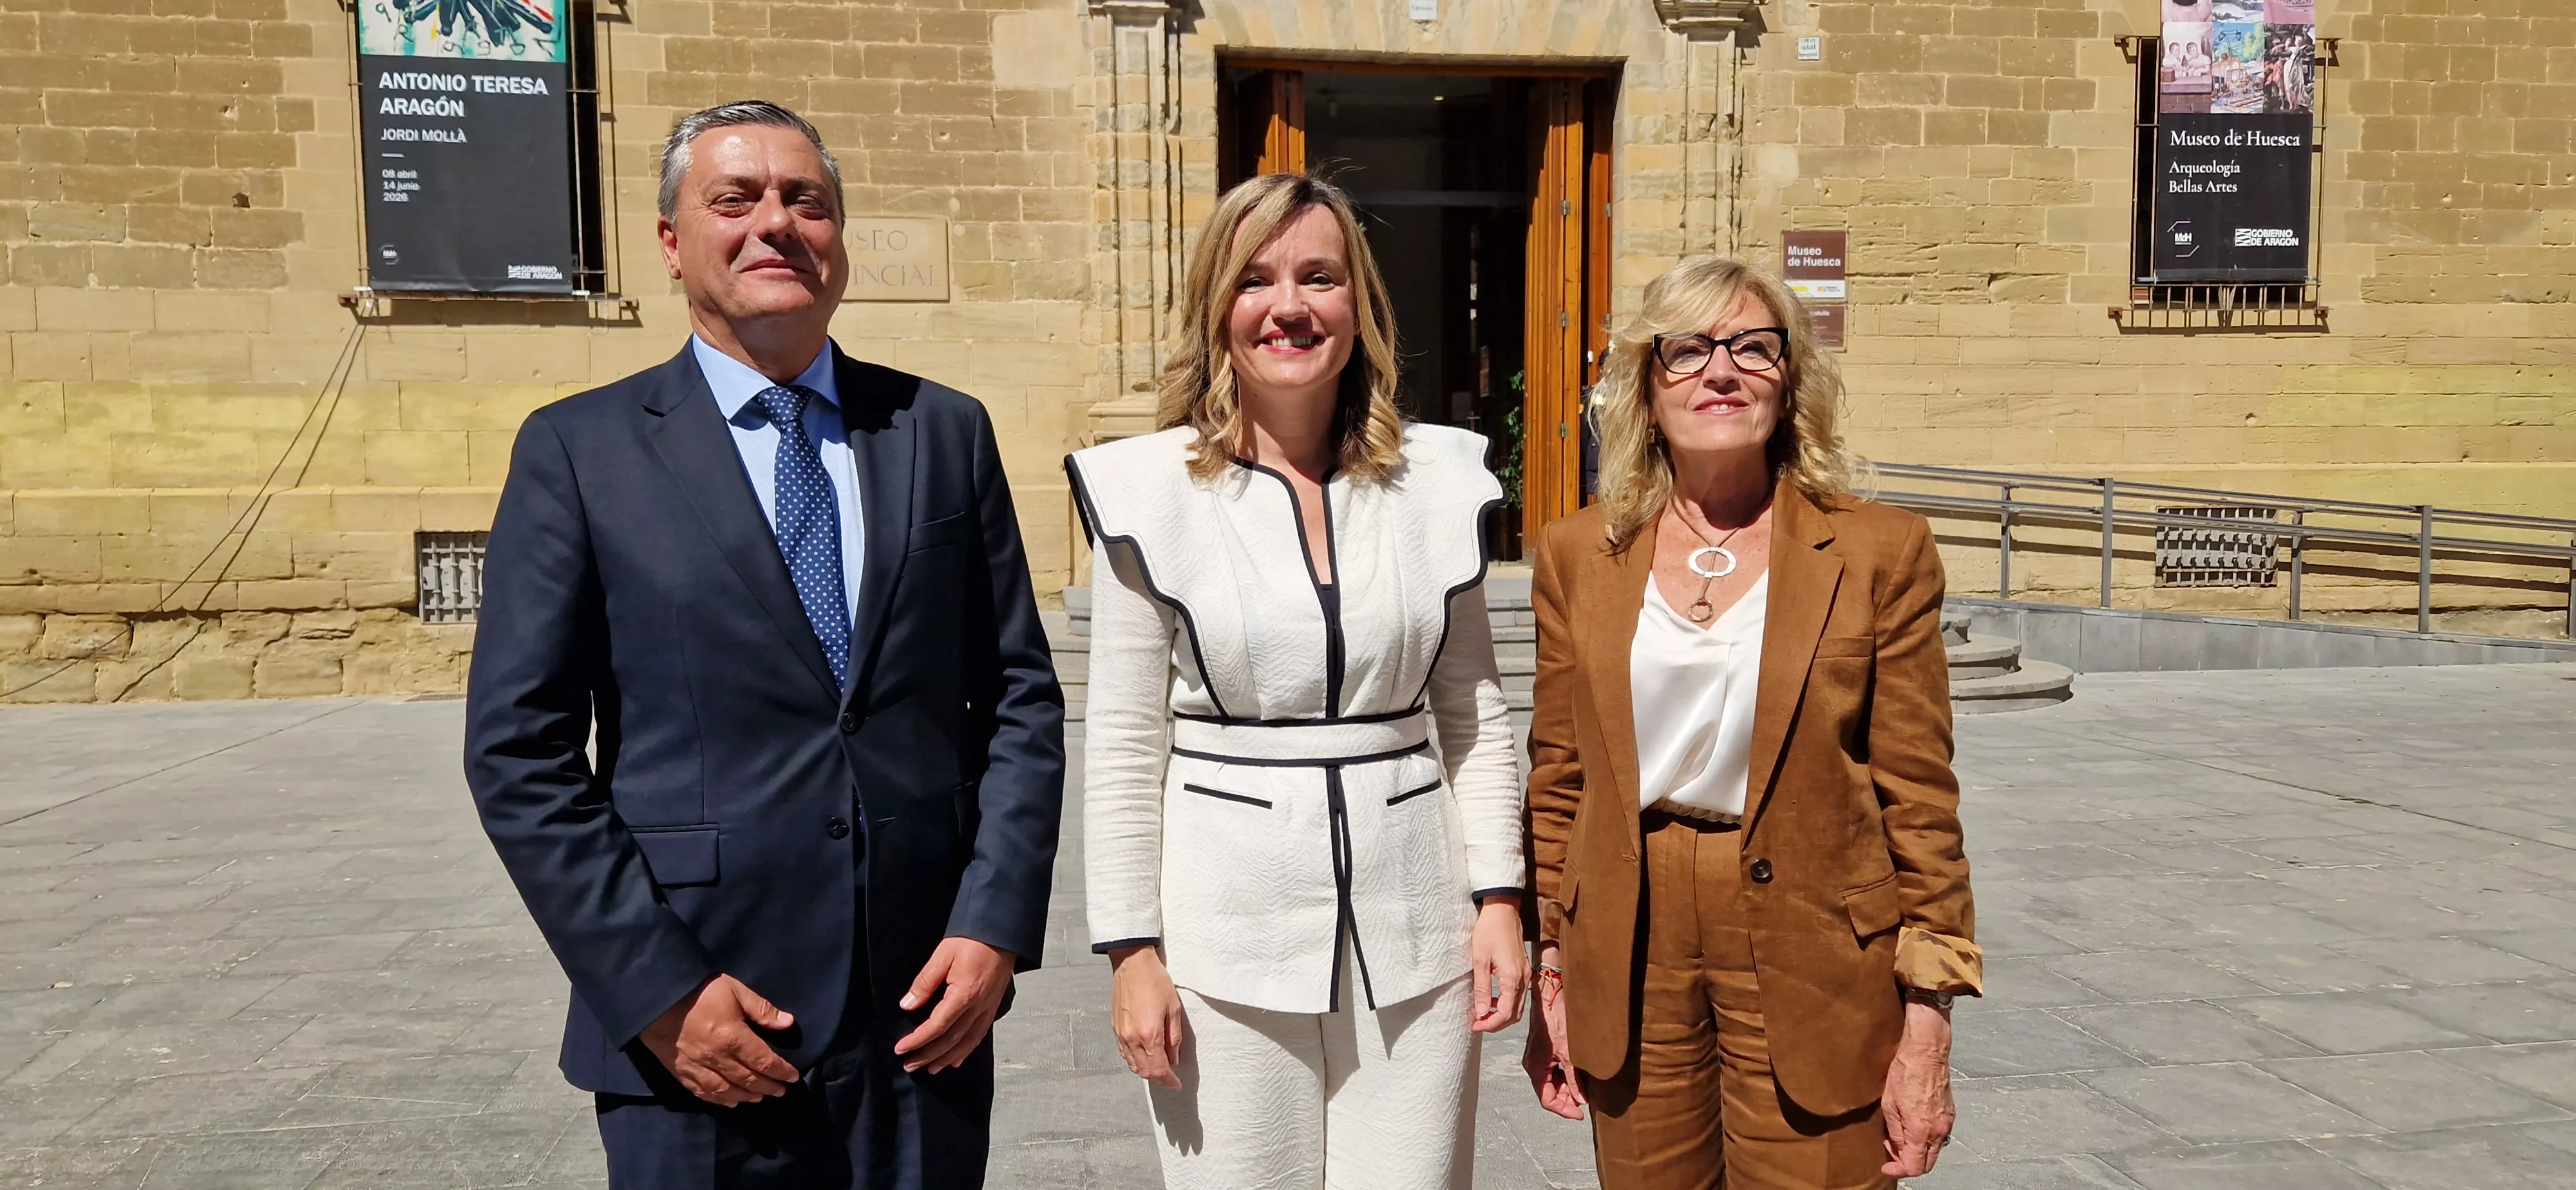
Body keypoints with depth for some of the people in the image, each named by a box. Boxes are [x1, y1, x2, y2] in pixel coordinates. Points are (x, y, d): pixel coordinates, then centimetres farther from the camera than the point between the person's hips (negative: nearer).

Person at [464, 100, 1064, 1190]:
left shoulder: (946, 433, 6)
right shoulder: (577, 452, -1)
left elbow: (1020, 695, 5)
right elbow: (520, 751, -4)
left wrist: (997, 926, -5)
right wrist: (657, 990, -10)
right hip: (693, 1034, -2)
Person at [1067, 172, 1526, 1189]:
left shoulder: (1437, 482, 3)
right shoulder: (1153, 492, -5)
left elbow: (1474, 714, 8)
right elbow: (1124, 746, -3)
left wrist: (1498, 896, 3)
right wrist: (1131, 950, -5)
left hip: (1413, 934, 2)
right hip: (1228, 937, -2)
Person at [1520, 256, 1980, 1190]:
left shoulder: (1880, 552, -4)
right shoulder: (1578, 555, 2)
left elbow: (1920, 799, -3)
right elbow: (1556, 781, 7)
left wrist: (1926, 1023, -5)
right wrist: (1550, 977, 6)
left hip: (1812, 963, -2)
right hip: (1631, 959, 2)